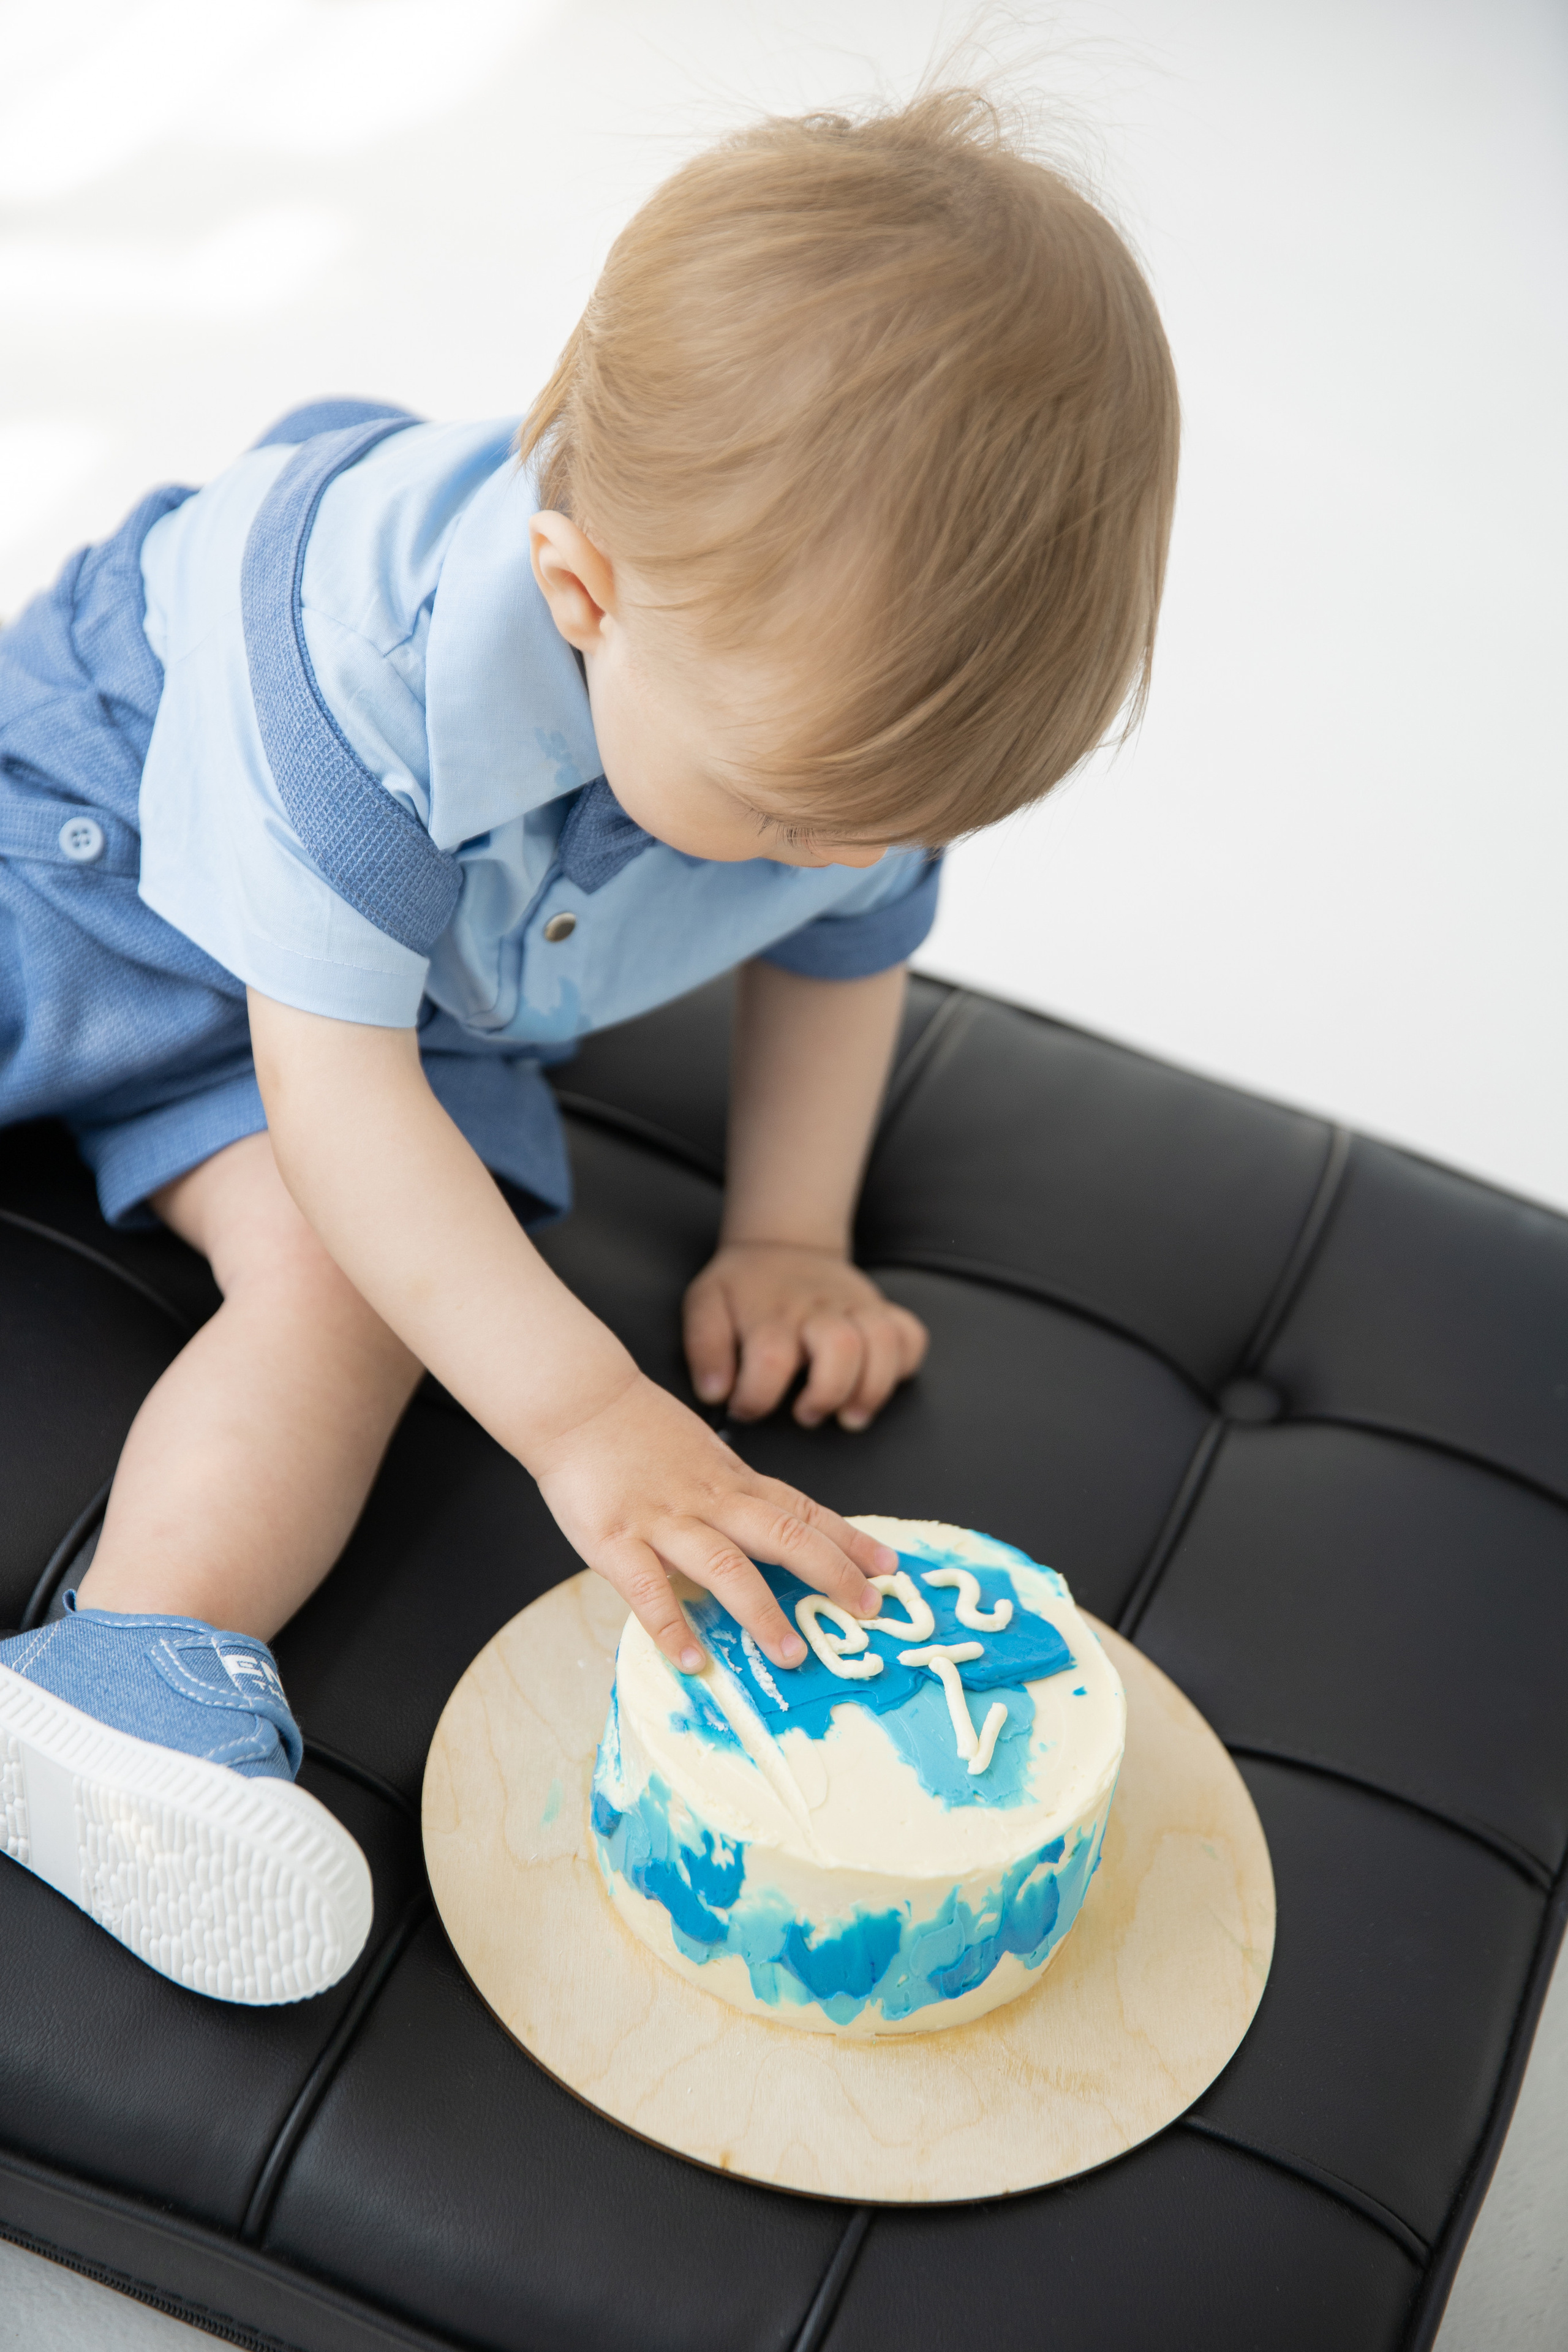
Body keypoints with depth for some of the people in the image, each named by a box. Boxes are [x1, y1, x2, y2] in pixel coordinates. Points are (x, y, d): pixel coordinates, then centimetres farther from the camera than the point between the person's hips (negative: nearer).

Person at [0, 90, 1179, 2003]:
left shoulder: (854, 703, -23)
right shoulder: (364, 641, -40)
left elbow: (840, 951, 0)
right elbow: (335, 1081, -36)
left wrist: (787, 1237, -9)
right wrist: (580, 1411, -40)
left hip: (430, 985, 2)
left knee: (333, 1272, -24)